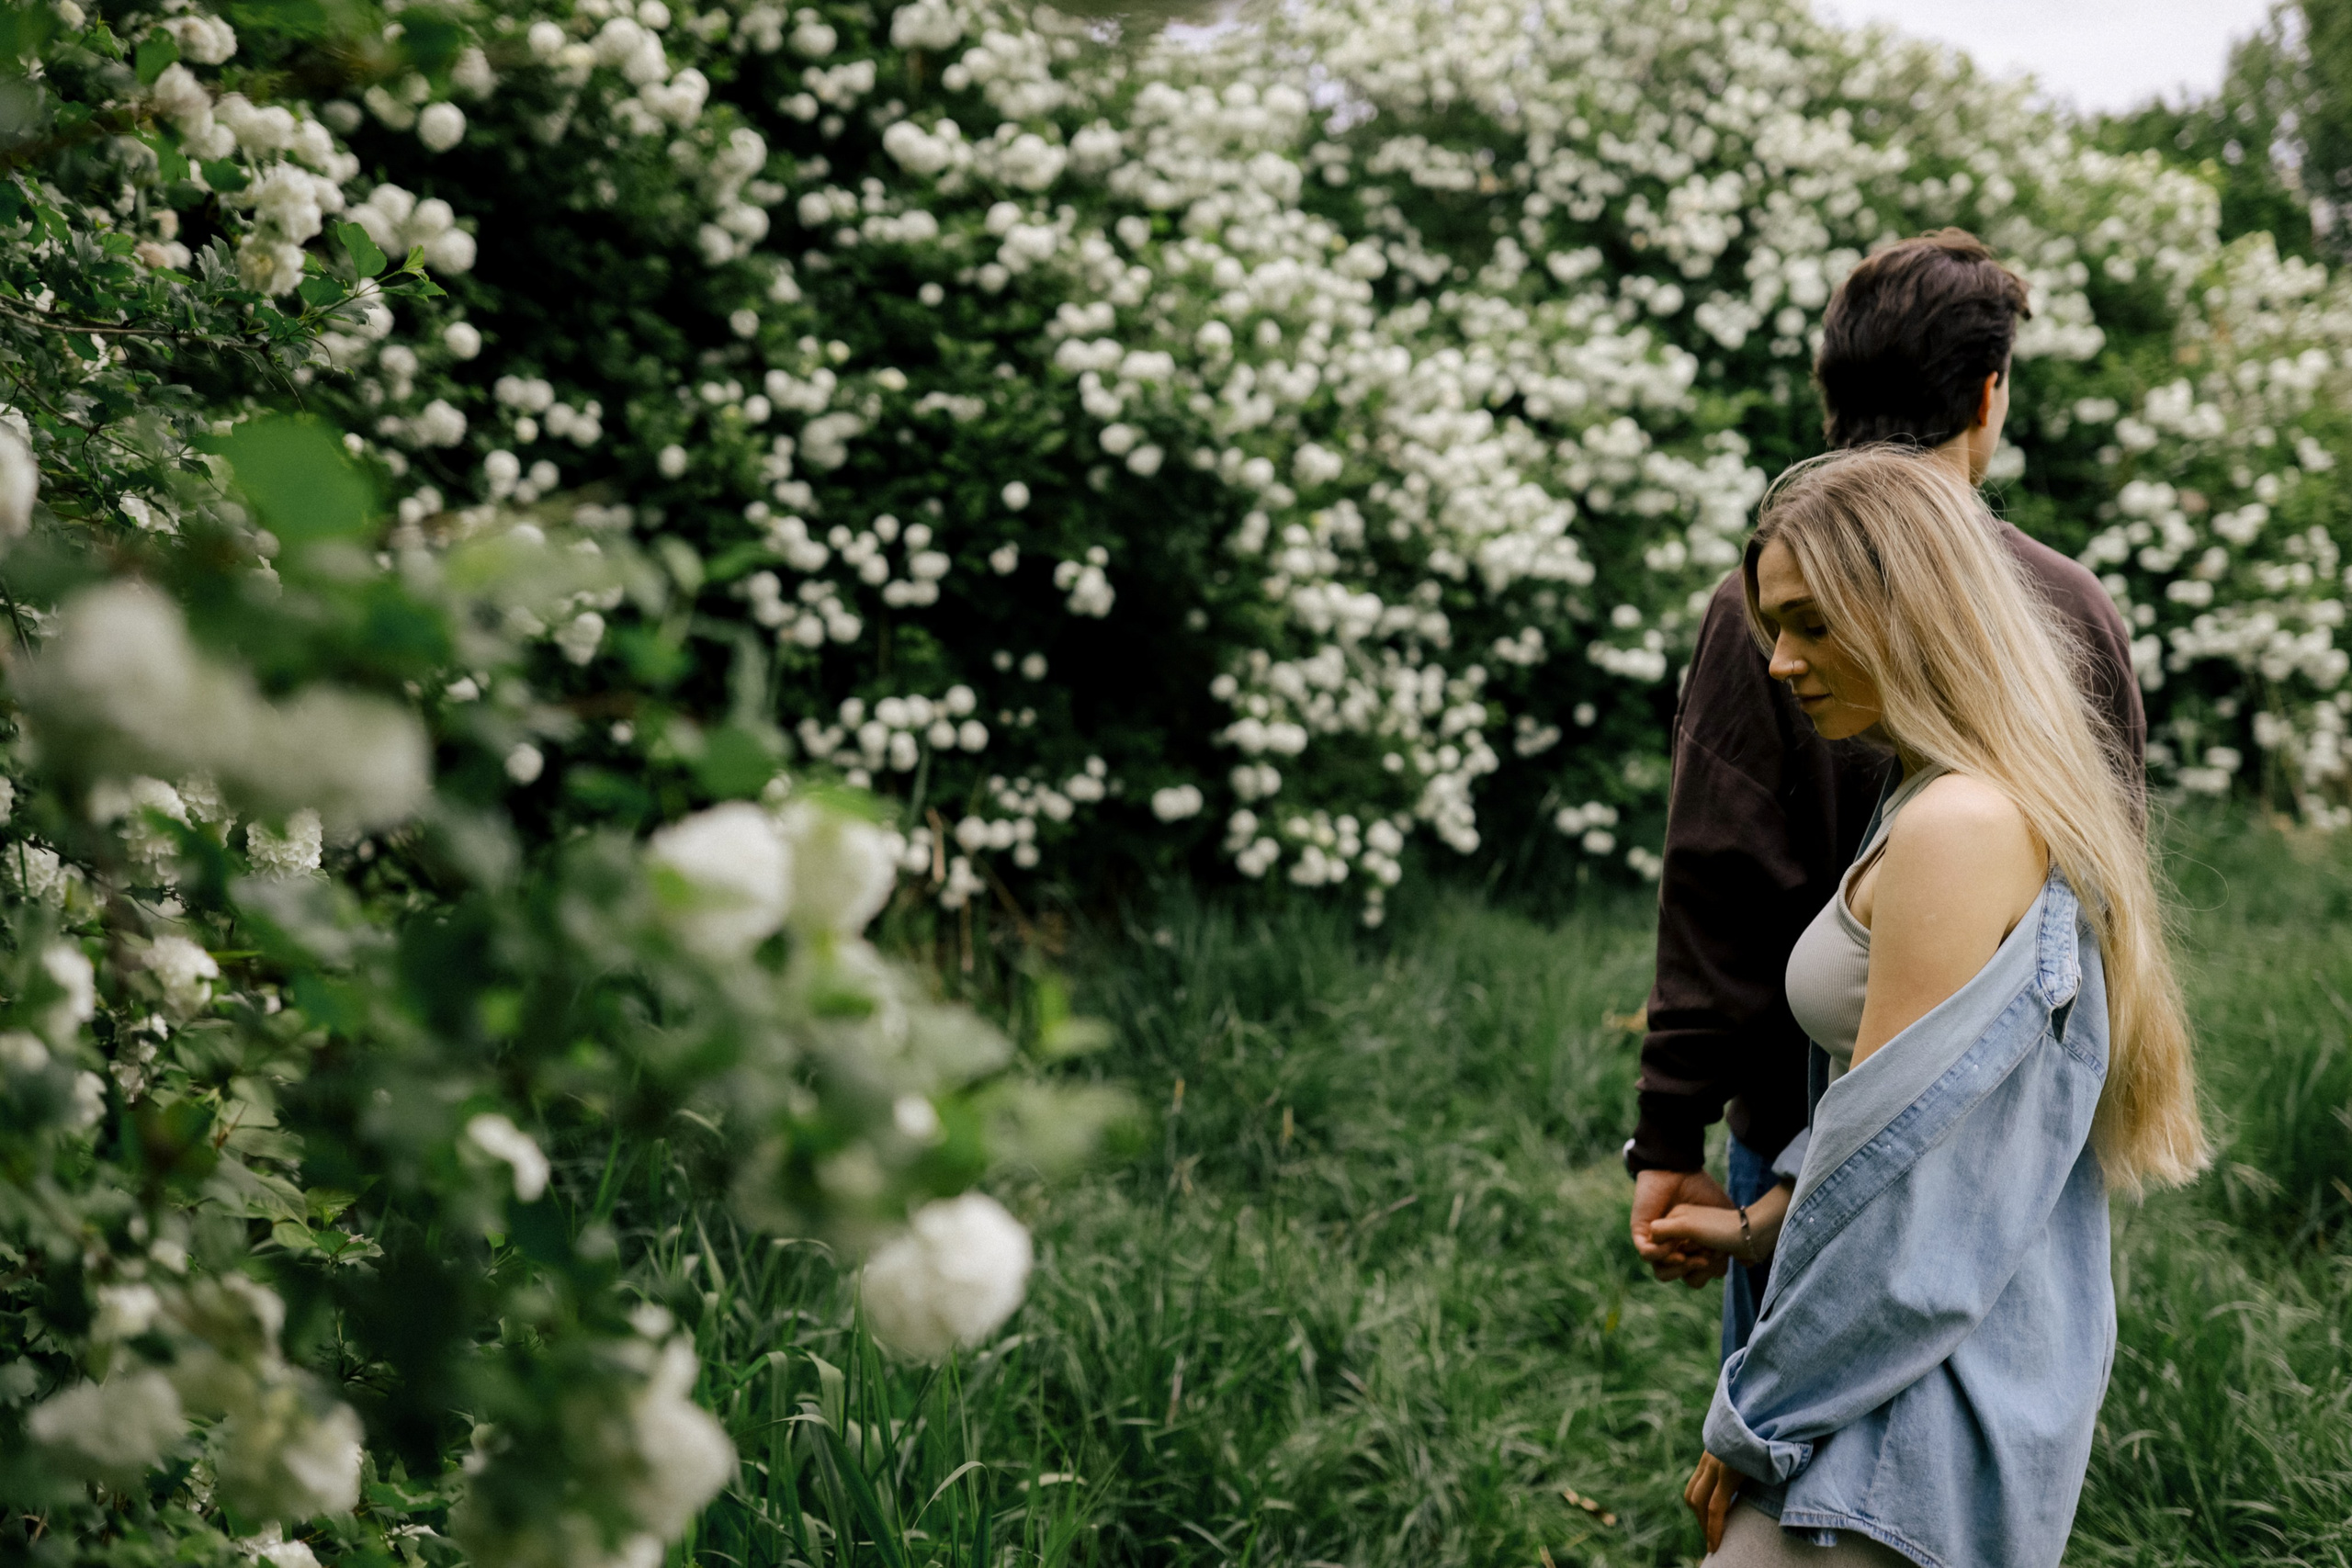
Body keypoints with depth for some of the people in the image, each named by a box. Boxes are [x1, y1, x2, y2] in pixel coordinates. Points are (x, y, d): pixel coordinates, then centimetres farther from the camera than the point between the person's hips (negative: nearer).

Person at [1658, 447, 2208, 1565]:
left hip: (1927, 1405, -10)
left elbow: (1887, 1164, -19)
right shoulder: (2036, 807, 11)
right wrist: (1761, 1226, 20)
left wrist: (1749, 1424, -11)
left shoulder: (1957, 829, -20)